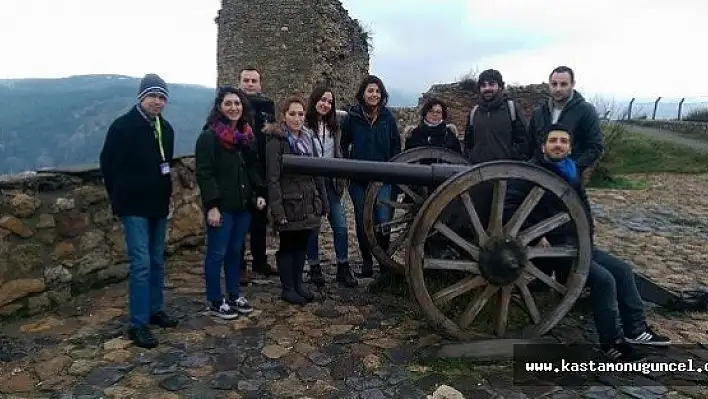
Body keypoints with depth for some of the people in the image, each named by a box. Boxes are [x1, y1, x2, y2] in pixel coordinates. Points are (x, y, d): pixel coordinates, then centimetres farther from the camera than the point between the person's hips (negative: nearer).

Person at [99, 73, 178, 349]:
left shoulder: (166, 129, 8)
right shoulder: (123, 126, -11)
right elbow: (107, 164, -6)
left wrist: (165, 193, 14)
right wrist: (120, 198, -1)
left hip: (159, 205, 7)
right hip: (134, 207, -6)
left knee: (157, 262, 14)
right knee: (141, 264, -8)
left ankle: (155, 311, 28)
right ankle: (138, 324, 1)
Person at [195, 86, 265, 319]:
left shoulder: (247, 135, 12)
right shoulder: (209, 136, -10)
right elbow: (203, 173, -15)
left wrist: (258, 193, 7)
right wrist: (212, 205, -20)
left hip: (243, 204, 7)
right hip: (221, 206, -7)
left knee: (236, 251, 16)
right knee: (217, 253, 3)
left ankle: (234, 295, 29)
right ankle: (215, 301, 16)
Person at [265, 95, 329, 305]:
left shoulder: (307, 138, 12)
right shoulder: (275, 142, -10)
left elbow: (317, 173, 15)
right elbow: (272, 179, -15)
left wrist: (323, 201, 12)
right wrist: (277, 211, -19)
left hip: (308, 205, 6)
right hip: (289, 205, -6)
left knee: (302, 245, 14)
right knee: (287, 246, 5)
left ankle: (298, 283, 27)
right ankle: (287, 288, 17)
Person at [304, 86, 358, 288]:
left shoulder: (334, 125, 10)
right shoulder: (304, 124, -7)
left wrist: (341, 181, 8)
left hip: (331, 183, 4)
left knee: (341, 226, 2)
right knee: (313, 228, 6)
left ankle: (343, 268, 14)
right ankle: (314, 268, 21)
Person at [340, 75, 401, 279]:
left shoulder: (387, 117, 3)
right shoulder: (352, 117, 0)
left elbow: (396, 146, 8)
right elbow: (343, 145, 8)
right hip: (358, 180, 1)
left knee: (383, 221, -8)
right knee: (362, 222, 8)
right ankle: (366, 261, 23)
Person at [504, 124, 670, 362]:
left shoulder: (572, 172, 13)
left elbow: (583, 206, 27)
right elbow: (508, 207, -23)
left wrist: (588, 235, 12)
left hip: (576, 243, 9)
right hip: (552, 246, -9)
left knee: (623, 270, 7)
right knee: (603, 279, -19)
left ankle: (635, 329, 20)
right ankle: (612, 342, -3)